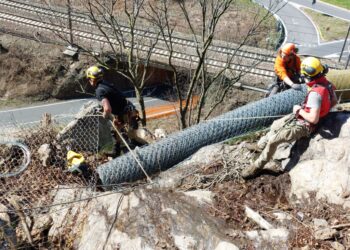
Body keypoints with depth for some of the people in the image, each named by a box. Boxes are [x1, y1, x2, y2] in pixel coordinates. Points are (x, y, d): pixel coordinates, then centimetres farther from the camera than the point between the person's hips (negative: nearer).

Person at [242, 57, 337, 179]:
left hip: (303, 125, -10)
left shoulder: (315, 93, -34)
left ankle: (258, 166, 1)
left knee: (273, 140, -15)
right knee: (275, 125, 24)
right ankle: (262, 144, 48)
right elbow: (334, 101, 13)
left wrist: (299, 110, -21)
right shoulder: (326, 83, -4)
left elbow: (314, 119, -37)